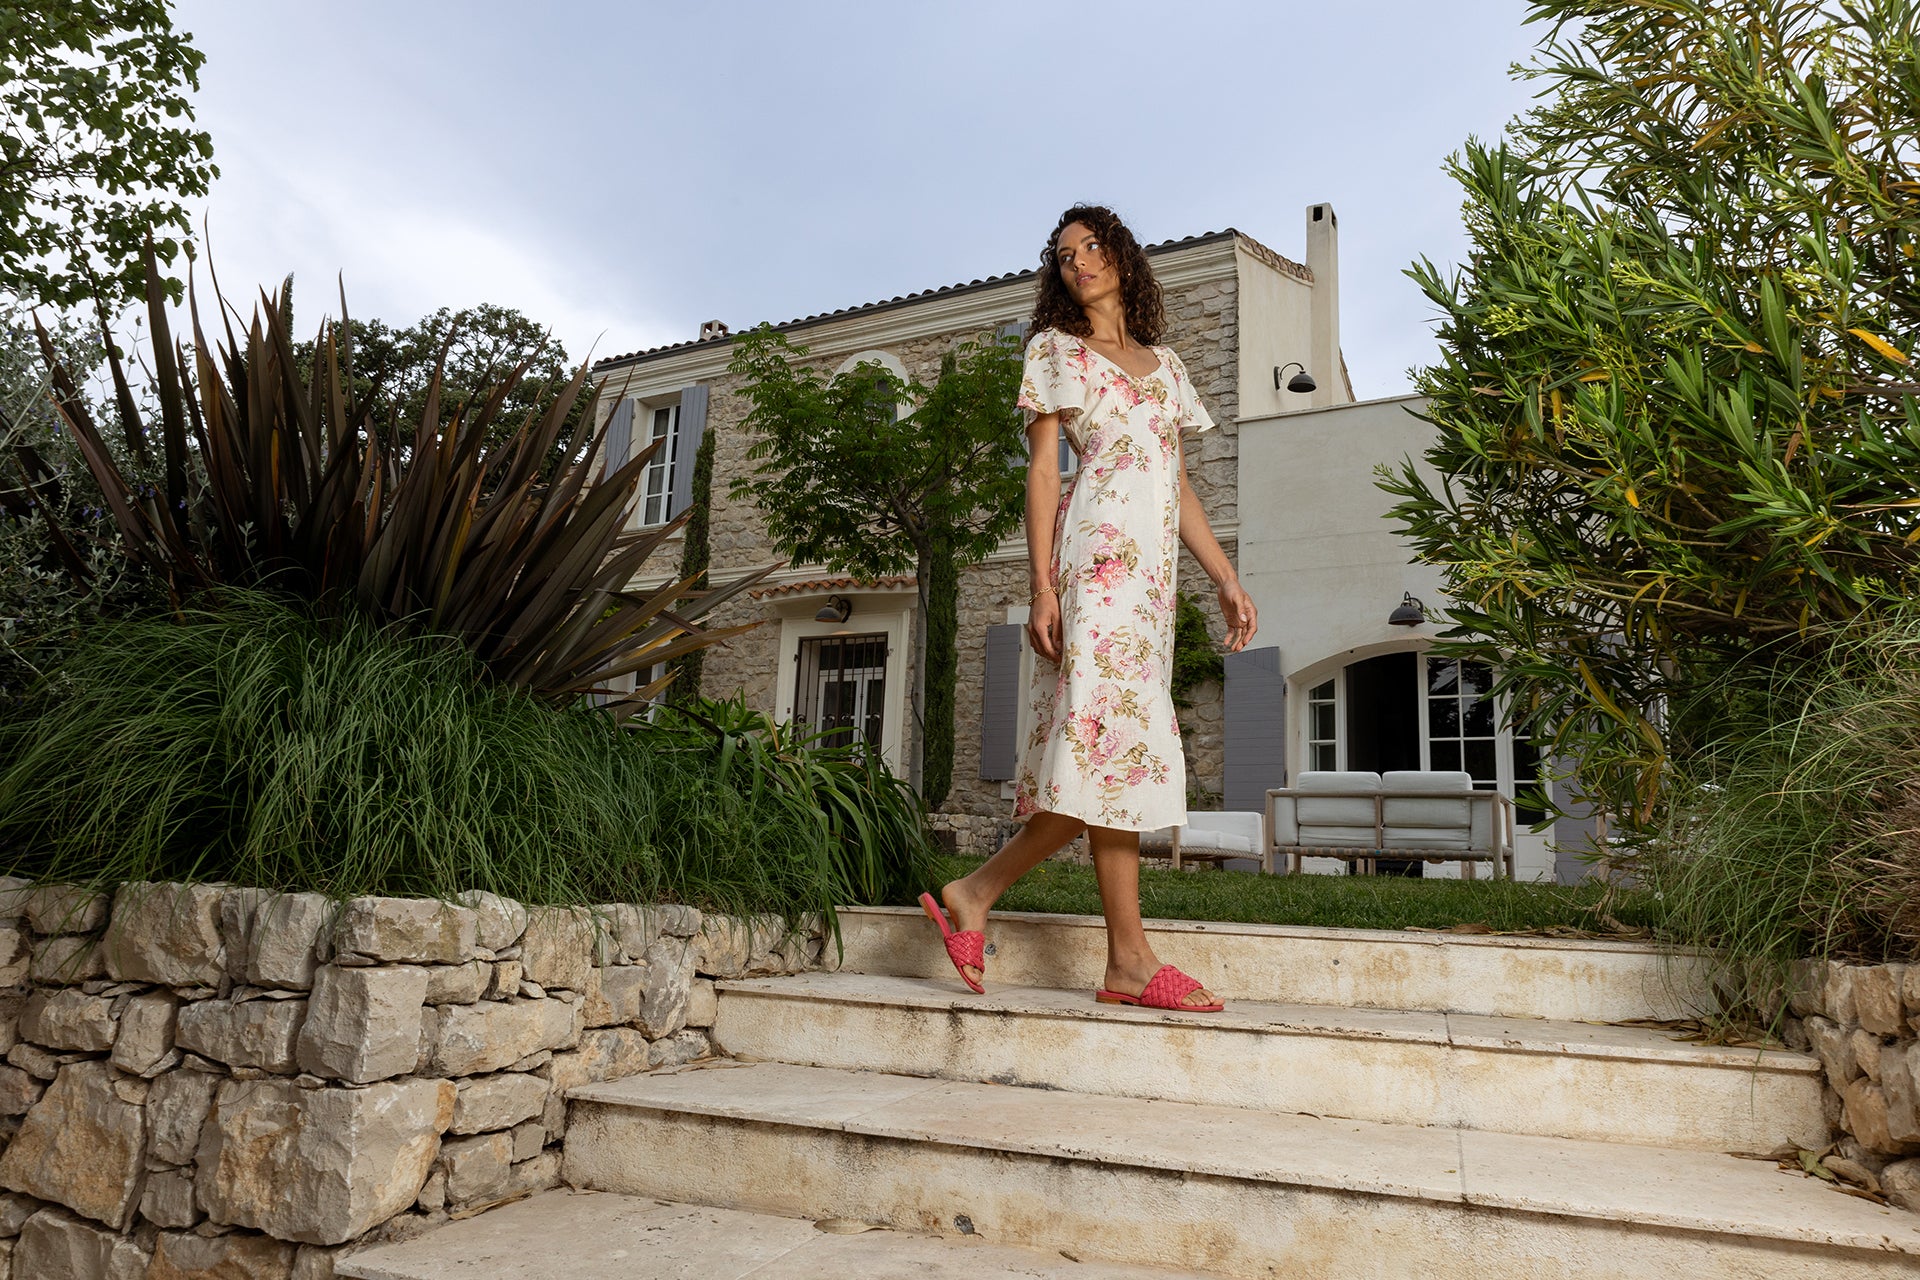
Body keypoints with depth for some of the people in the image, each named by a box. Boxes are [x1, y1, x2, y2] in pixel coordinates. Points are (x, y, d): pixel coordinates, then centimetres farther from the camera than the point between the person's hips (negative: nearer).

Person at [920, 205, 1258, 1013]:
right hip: (1098, 551, -6)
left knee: (1109, 753, -2)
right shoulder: (1056, 349, 11)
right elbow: (1042, 472, 1)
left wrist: (1227, 579, 14)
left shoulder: (1163, 362, 27)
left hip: (1153, 565, 6)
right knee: (1120, 735, -15)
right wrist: (1041, 586, -10)